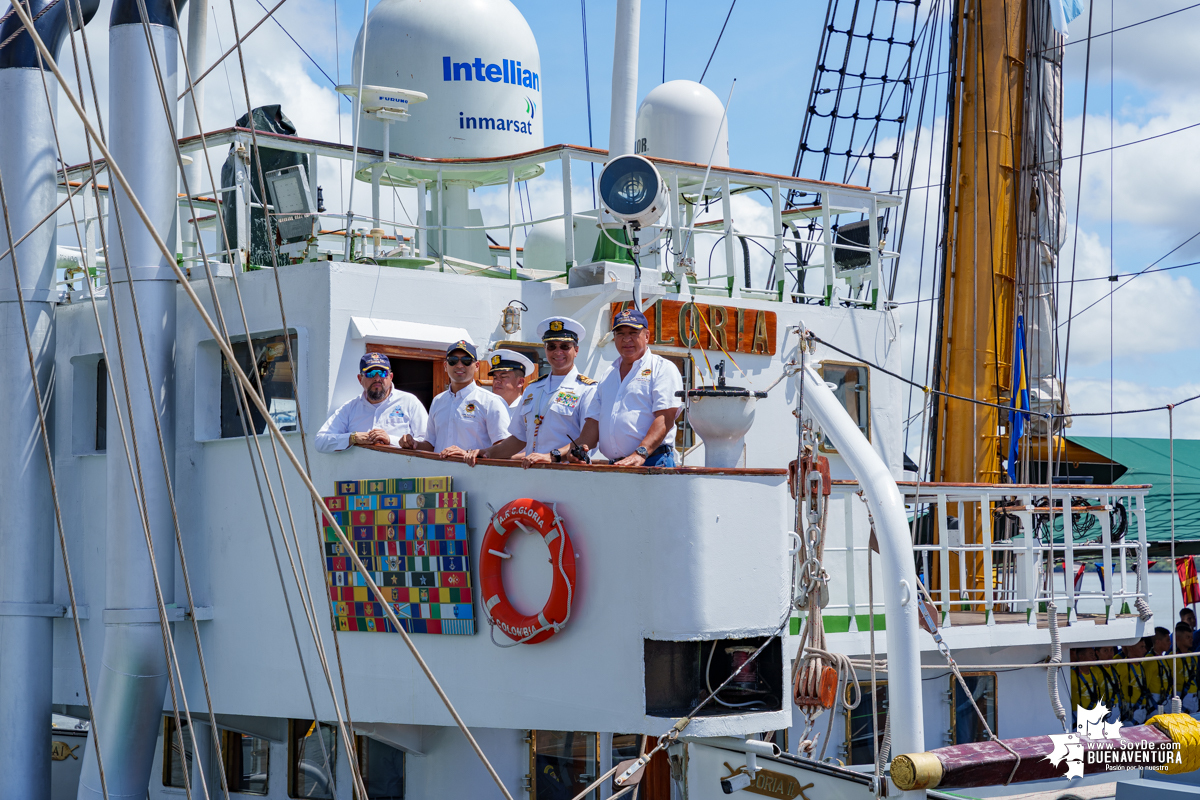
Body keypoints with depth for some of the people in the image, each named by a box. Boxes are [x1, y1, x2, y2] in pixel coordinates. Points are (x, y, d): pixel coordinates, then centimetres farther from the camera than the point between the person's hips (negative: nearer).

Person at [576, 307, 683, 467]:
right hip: (613, 465, 5)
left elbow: (665, 418, -11)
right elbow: (594, 422, 19)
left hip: (653, 462, -5)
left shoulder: (663, 369, 3)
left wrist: (640, 453, -24)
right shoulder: (607, 377, 23)